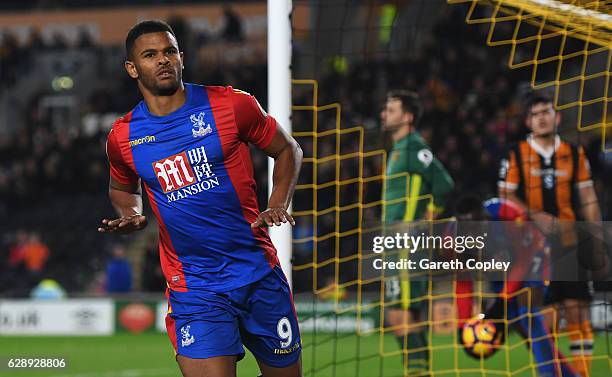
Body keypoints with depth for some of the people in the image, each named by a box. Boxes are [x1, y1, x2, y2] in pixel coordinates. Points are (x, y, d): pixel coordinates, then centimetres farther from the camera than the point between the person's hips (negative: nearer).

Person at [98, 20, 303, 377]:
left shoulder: (232, 105, -4)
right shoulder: (122, 137, 2)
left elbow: (288, 150, 9)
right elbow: (123, 189, 23)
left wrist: (277, 206, -6)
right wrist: (132, 216, 1)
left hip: (261, 276, 1)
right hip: (193, 290, -1)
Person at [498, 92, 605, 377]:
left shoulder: (574, 154, 9)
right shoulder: (516, 156, 3)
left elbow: (588, 202, 11)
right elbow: (505, 197, 0)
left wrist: (597, 246, 6)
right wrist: (534, 215, -16)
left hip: (569, 246, 1)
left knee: (578, 310, -6)